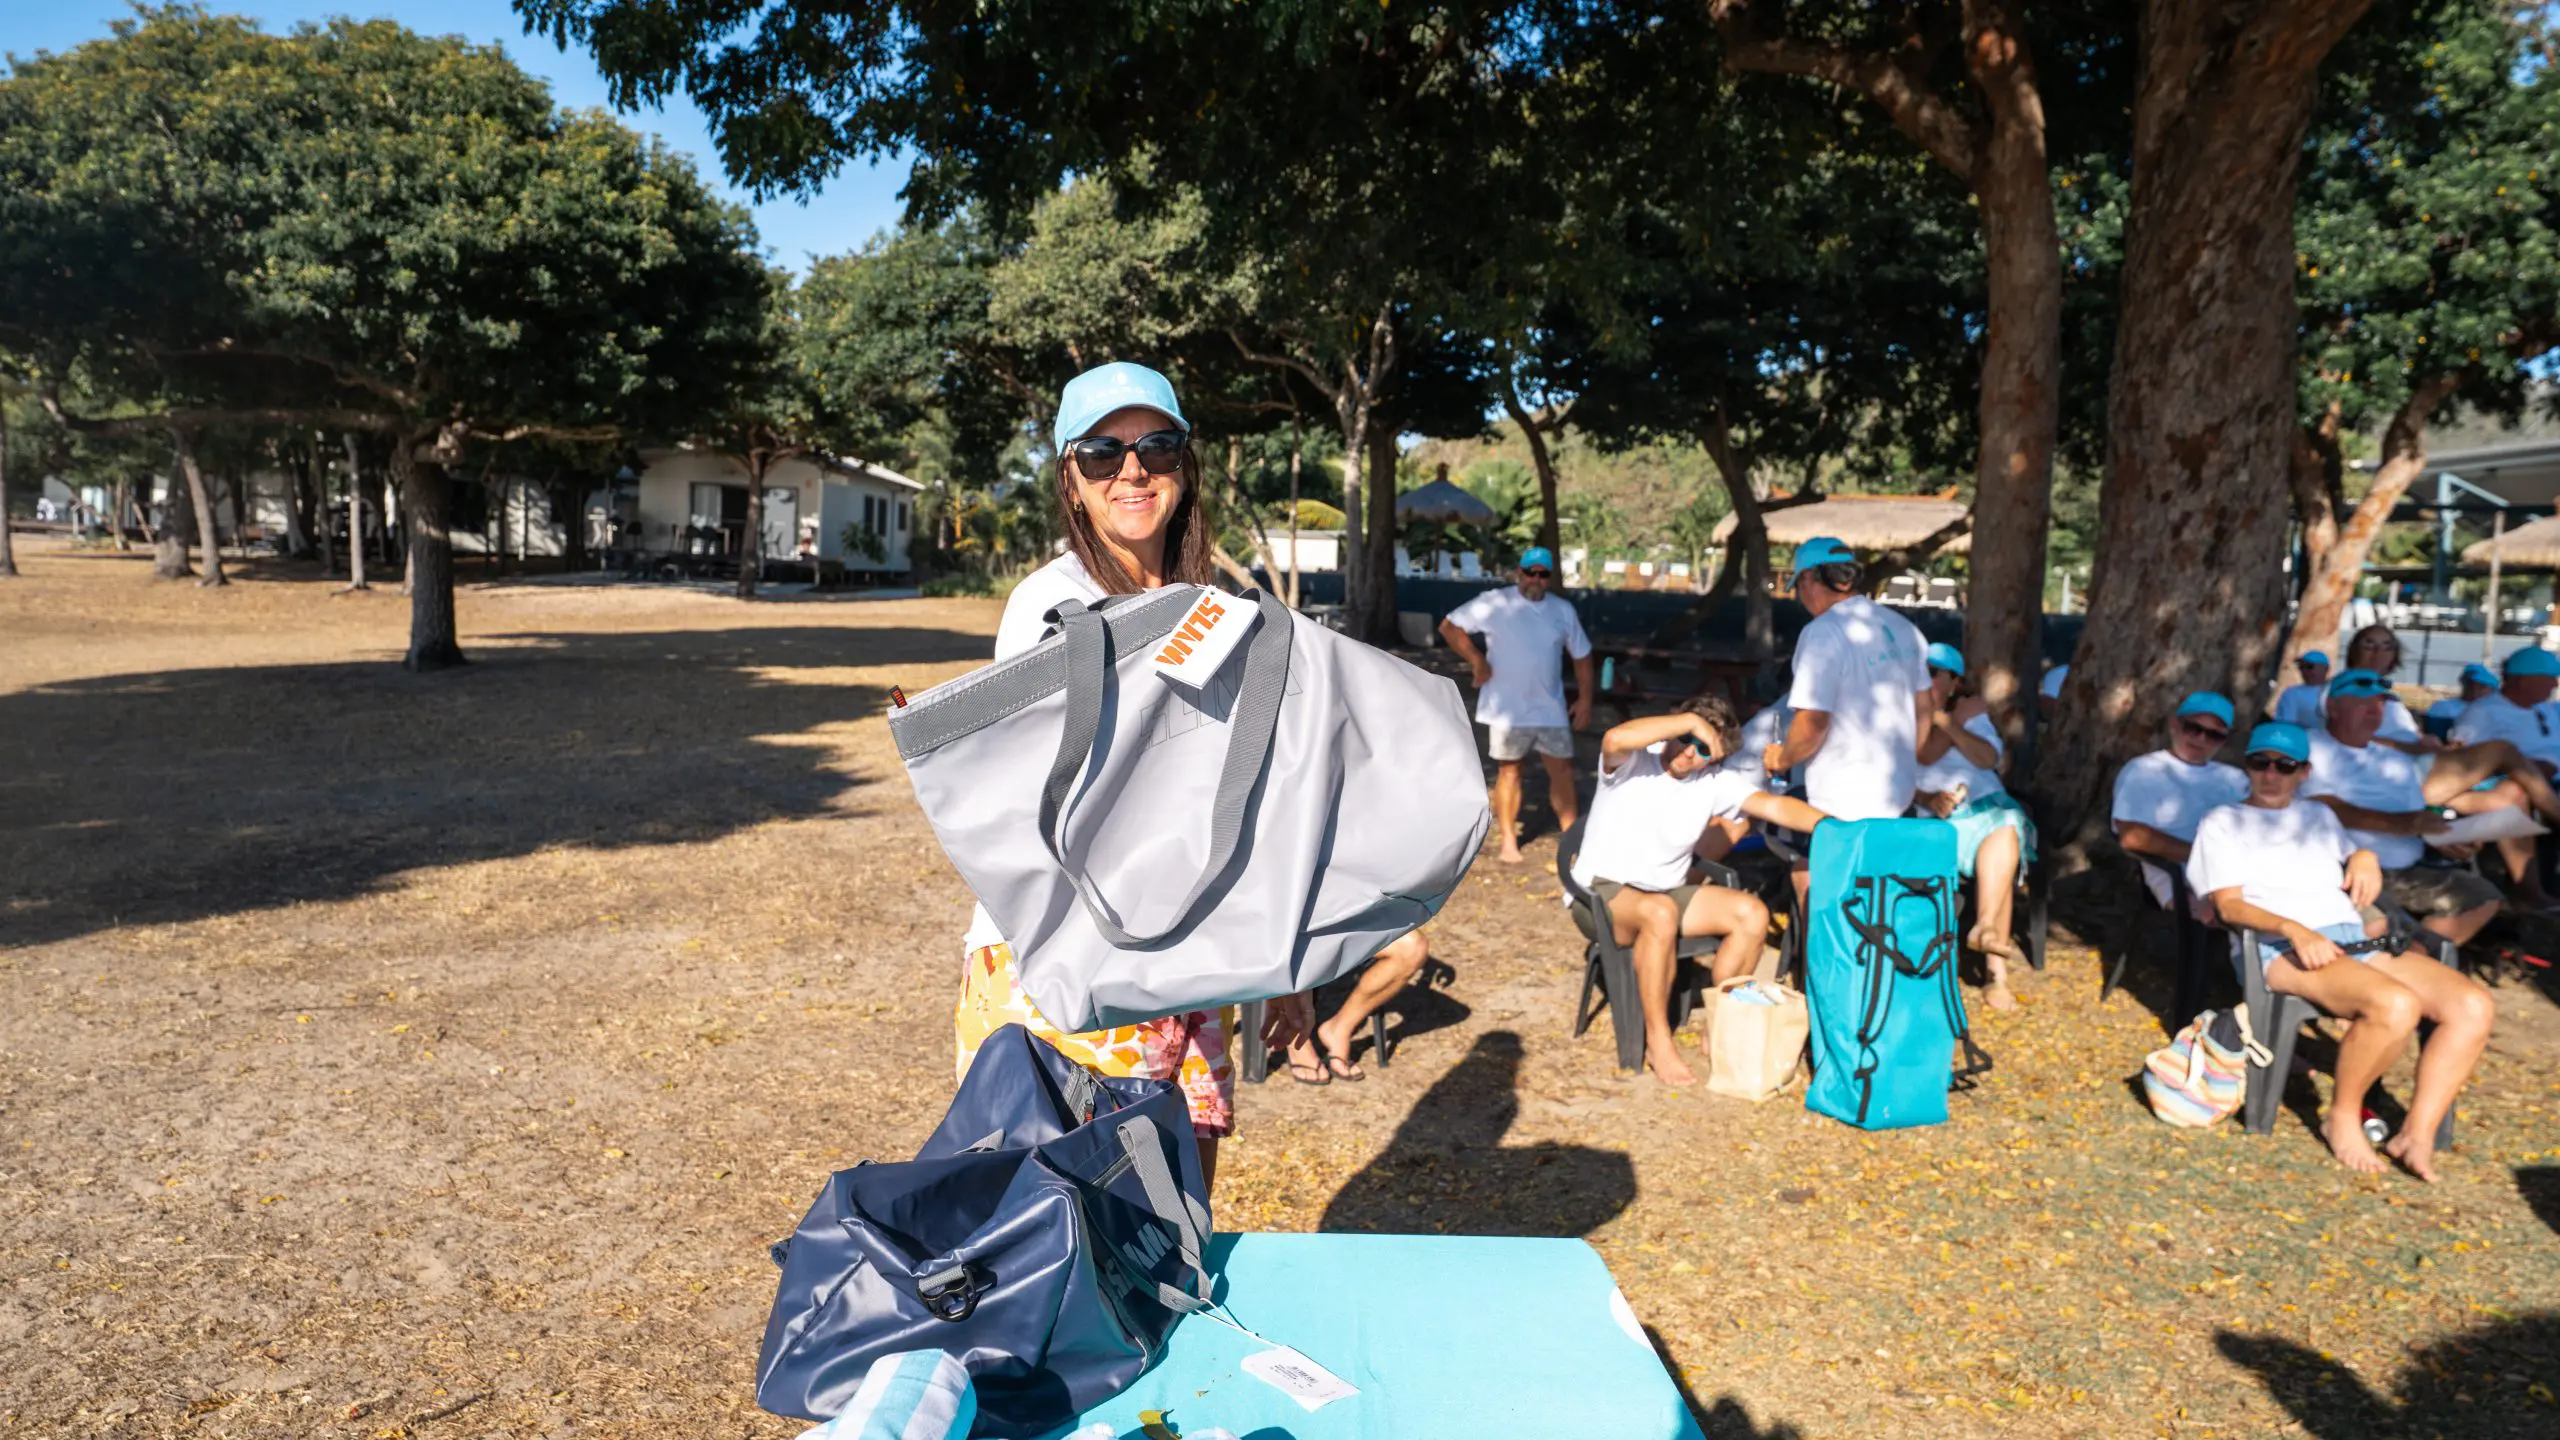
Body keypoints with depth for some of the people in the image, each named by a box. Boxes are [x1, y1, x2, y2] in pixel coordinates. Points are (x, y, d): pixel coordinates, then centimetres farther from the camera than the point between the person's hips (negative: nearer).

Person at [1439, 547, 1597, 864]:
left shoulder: (1563, 610, 5)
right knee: (1509, 770, 6)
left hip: (1551, 708, 3)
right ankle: (1509, 842, 15)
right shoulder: (1494, 603, -9)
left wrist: (1585, 698, 6)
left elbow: (1581, 655, 12)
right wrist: (1477, 660, -15)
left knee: (1563, 769, 4)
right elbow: (1449, 626, -8)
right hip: (1507, 708, -3)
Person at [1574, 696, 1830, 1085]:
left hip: (1668, 891, 6)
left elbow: (1773, 805, -12)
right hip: (1602, 892, -6)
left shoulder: (1716, 780, -1)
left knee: (1753, 914, -13)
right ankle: (1658, 1040, -23)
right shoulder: (1634, 761, -14)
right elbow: (1615, 739, -38)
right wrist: (1691, 721, -33)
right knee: (1660, 913, -38)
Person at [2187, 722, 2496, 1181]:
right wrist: (2294, 929, -20)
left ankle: (2418, 1134, -16)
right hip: (2281, 949, -6)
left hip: (2357, 940, 6)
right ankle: (2342, 1116, -13)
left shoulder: (2319, 815, 30)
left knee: (2474, 1004, -19)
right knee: (2396, 1005, -34)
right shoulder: (2223, 824, 11)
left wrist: (2365, 858, 14)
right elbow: (2228, 905, -2)